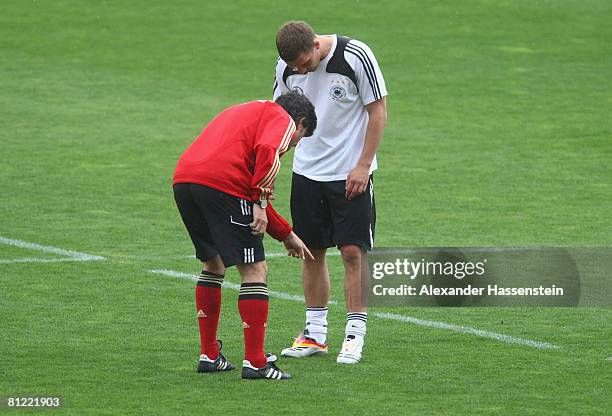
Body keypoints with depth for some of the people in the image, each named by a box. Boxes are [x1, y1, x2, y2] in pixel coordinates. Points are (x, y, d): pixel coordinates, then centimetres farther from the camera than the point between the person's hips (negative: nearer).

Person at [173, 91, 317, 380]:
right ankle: (255, 363, 0)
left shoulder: (245, 112, 37)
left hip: (183, 180, 8)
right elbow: (267, 151, -13)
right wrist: (260, 204, -10)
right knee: (255, 270, 1)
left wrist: (286, 235, 41)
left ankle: (208, 356, 27)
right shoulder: (283, 119, 12)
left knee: (213, 264, 25)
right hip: (221, 182, -8)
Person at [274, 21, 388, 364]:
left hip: (351, 172, -4)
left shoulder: (356, 56, -17)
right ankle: (315, 334, 17)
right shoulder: (287, 67, -3)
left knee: (353, 251, -7)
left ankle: (355, 335, 0)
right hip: (307, 171, 4)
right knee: (312, 251, 7)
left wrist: (363, 165, -13)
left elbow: (378, 110, -10)